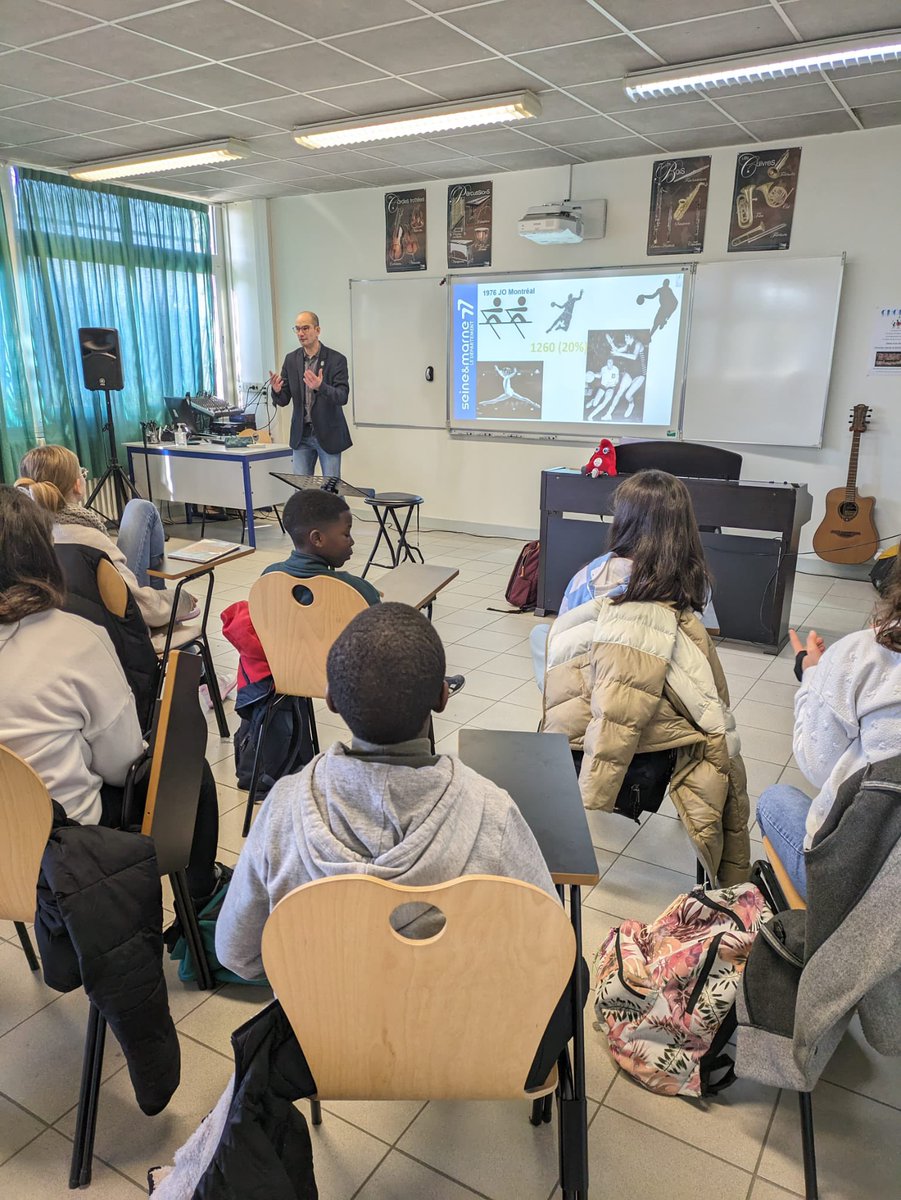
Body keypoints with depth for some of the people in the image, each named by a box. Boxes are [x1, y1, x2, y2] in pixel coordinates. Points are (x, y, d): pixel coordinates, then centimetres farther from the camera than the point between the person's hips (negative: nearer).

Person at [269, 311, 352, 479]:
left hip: (328, 434, -3)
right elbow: (283, 401, 4)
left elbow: (343, 397, -16)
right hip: (301, 434, 3)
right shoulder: (291, 359, 4)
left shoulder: (336, 359, -7)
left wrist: (320, 387, -34)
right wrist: (277, 391, -19)